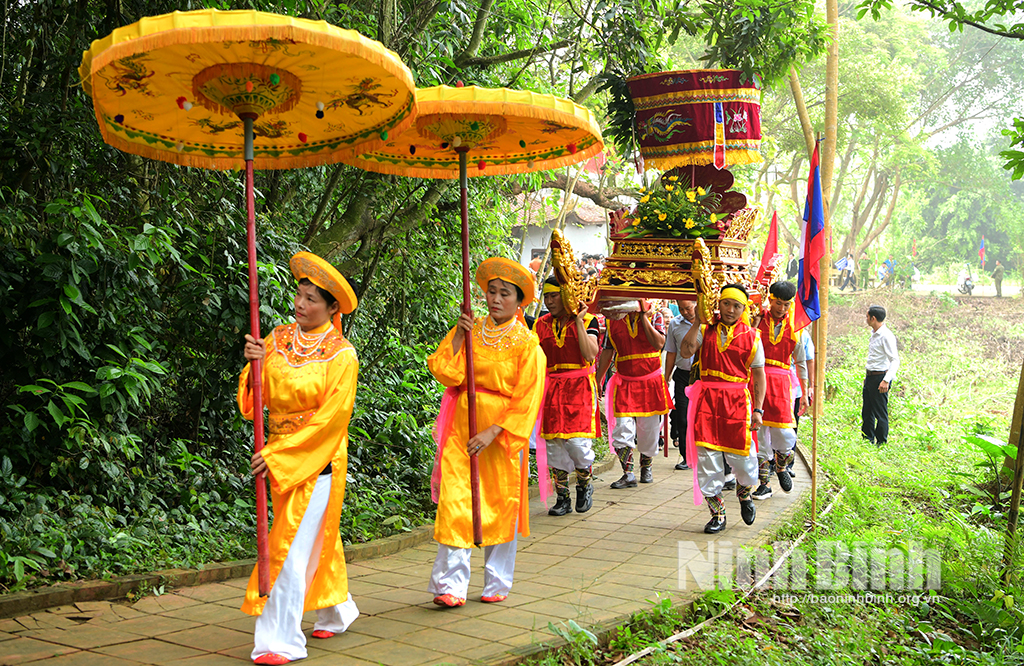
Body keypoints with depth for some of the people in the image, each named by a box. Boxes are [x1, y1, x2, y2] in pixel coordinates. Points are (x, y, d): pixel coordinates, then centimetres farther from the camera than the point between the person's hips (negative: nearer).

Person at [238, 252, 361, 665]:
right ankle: (336, 614, 38)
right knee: (317, 541, 19)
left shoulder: (341, 356, -11)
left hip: (317, 461, -6)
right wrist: (254, 363, -17)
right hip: (279, 457, 6)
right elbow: (260, 399, 2)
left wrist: (278, 457, -18)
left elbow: (329, 420, -14)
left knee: (294, 548, -9)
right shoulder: (277, 340, 4)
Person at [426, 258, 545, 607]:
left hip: (502, 434, -2)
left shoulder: (527, 343, -2)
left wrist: (492, 432, -17)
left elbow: (526, 400, -8)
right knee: (455, 505, -7)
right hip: (461, 428, 2)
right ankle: (452, 585, -5)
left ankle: (497, 584, 20)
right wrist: (459, 336, -11)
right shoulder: (470, 330, 8)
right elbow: (444, 371, -3)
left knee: (500, 506, 6)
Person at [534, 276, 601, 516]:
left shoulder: (586, 321, -1)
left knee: (577, 441, -12)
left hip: (579, 388, -4)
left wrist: (578, 322, -15)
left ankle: (584, 485, 17)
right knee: (554, 443, 1)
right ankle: (562, 498, 13)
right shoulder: (542, 324, 10)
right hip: (551, 388, 4)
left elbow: (590, 355, -15)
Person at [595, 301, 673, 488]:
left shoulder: (654, 316, 1)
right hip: (624, 383, 1)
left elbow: (659, 343, -16)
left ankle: (646, 466, 31)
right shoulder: (613, 320, 5)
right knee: (623, 428, -11)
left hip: (650, 383, 0)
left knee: (649, 428, 8)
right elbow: (607, 352, 10)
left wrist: (643, 317, -14)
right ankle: (628, 474, -4)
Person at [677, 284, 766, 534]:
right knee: (707, 456, -1)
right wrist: (697, 322, -8)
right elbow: (685, 350, -7)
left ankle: (744, 492, 35)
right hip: (707, 399, 1)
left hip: (737, 400, -1)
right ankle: (717, 513, 13)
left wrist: (758, 409, 0)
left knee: (742, 456, 0)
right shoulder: (706, 330, 8)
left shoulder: (751, 336, 6)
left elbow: (759, 375, 6)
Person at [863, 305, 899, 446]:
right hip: (870, 377, 10)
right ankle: (868, 441, 25)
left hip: (880, 377, -10)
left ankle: (882, 444, 5)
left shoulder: (886, 336, -17)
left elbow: (895, 360, -21)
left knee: (880, 413, -3)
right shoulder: (873, 333, 13)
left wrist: (886, 380, -28)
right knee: (867, 412, 15)